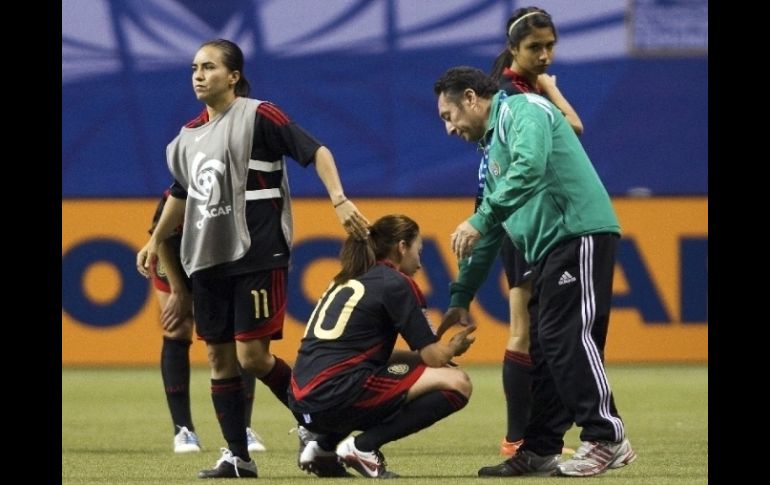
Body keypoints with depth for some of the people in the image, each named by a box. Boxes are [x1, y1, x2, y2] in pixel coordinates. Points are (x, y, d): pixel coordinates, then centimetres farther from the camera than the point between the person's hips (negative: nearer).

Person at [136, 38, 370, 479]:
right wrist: (156, 241, 32)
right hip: (207, 260, 7)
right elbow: (181, 193, 28)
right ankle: (237, 457, 11)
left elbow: (316, 151, -12)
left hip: (257, 256, -7)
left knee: (252, 356, -11)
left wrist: (340, 201, -23)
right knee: (219, 358, 5)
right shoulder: (189, 135, 13)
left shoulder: (258, 116, -8)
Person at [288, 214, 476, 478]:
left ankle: (324, 446, 17)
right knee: (456, 383, -5)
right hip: (338, 395, -9)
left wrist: (444, 349, 27)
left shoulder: (346, 281, 24)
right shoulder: (395, 283, -1)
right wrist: (455, 347, 22)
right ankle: (364, 447, -9)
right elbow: (434, 357, -2)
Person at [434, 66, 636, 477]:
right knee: (544, 347, 8)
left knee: (567, 337, -15)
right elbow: (489, 235, 30)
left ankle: (606, 438, -16)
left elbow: (529, 168, -23)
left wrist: (480, 220, -23)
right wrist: (461, 299, 30)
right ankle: (540, 450, 10)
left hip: (579, 232, -10)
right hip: (549, 247, 10)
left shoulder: (522, 110, -3)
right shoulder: (493, 149, 26)